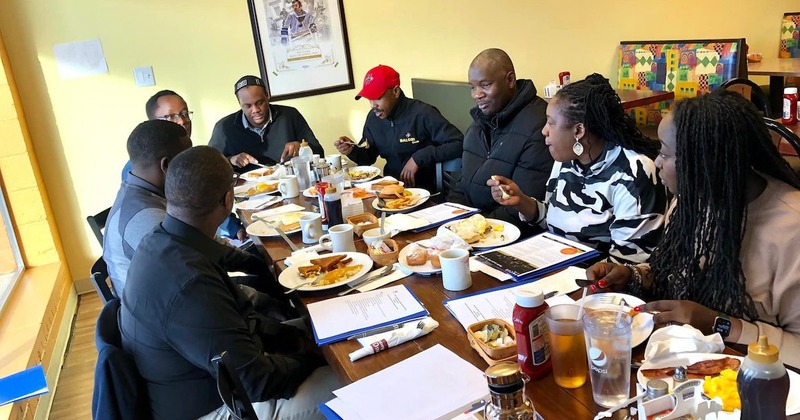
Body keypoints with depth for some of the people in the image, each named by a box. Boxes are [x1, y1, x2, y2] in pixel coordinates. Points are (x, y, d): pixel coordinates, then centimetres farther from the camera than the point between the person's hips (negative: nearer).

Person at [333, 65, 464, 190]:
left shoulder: (422, 113, -17)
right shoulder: (373, 117, 4)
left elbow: (459, 144, -20)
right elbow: (368, 157, 16)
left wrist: (419, 158, -25)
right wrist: (352, 150, -6)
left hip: (423, 190, -7)